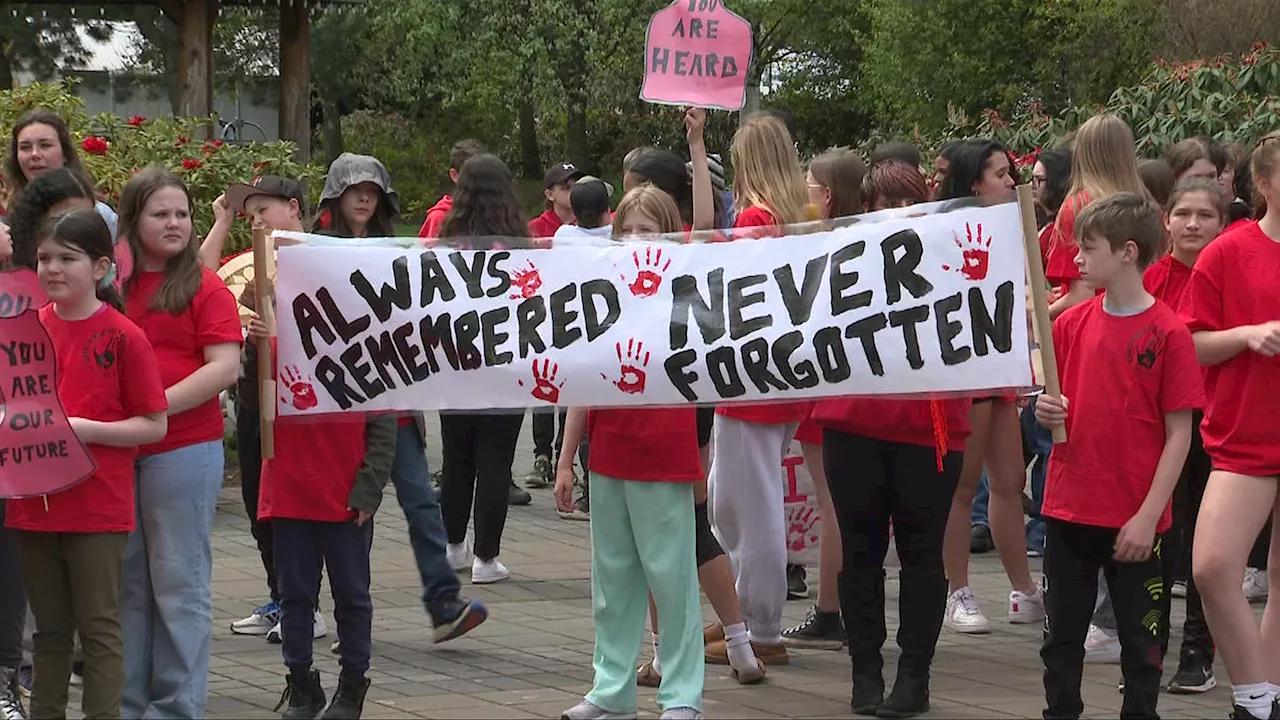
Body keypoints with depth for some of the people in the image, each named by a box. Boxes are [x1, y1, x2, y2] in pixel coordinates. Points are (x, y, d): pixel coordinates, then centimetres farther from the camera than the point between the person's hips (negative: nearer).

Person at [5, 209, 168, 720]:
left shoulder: (123, 337, -8)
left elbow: (155, 425, -7)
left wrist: (85, 429, -18)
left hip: (98, 505, -5)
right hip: (35, 500, 5)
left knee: (99, 627, 1)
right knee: (50, 628, 14)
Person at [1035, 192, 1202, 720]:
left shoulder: (1168, 333, -10)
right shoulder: (1071, 324, 4)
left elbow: (1179, 434, -9)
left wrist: (1148, 517, -14)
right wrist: (1046, 412, -9)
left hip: (1135, 521, -4)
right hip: (1068, 511, 5)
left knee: (1142, 638, 6)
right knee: (1062, 636, 12)